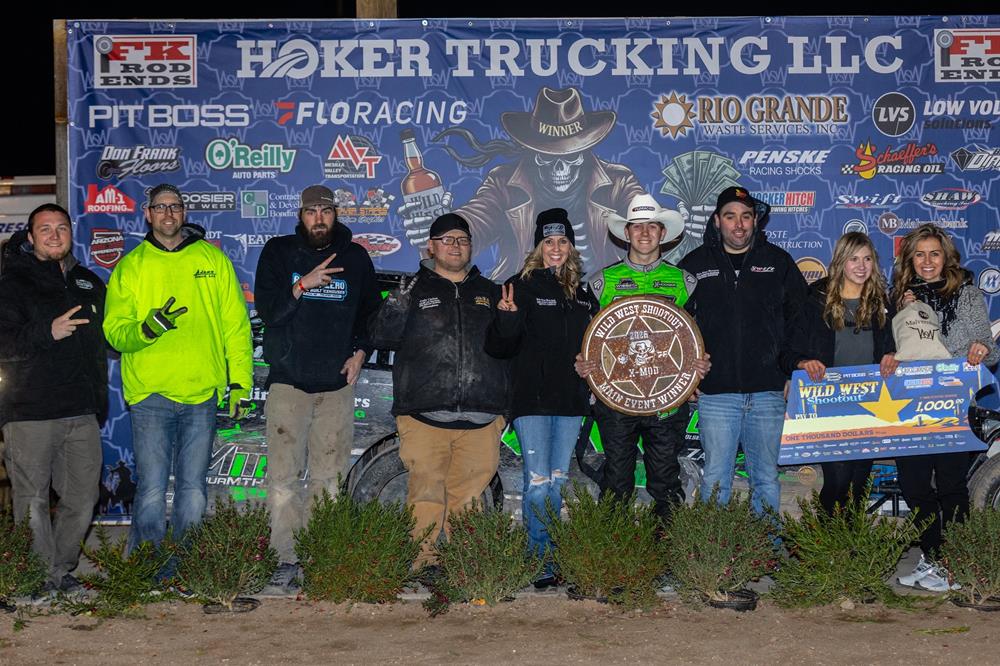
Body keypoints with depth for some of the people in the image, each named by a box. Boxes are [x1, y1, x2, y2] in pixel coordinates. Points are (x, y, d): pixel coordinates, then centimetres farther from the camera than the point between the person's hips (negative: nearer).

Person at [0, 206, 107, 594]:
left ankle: (62, 570, 18)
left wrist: (99, 405, 22)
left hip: (81, 413, 5)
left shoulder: (90, 285, 18)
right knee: (33, 501, -5)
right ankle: (43, 578, 5)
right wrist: (47, 333, -22)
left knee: (83, 497, 4)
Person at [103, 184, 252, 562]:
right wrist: (147, 328, -20)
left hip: (202, 393, 1)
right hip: (150, 393, -1)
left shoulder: (212, 260, 10)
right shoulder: (131, 266, 7)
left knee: (193, 489, 7)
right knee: (152, 490, -4)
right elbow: (114, 332, 1)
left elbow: (235, 324, 10)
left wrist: (240, 381, 3)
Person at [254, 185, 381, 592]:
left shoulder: (355, 258, 11)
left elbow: (372, 311, 20)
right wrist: (302, 285, -16)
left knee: (329, 478, 1)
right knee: (284, 475, -7)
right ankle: (287, 559, -4)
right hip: (288, 380, -1)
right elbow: (266, 309, -2)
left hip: (337, 383, 1)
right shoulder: (279, 252, 7)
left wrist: (361, 351, 6)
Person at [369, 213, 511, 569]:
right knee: (426, 494, -7)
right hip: (425, 417, -2)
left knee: (469, 498, 3)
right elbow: (382, 337, 1)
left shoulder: (491, 293, 20)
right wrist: (397, 304, -16)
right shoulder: (413, 290, 11)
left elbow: (510, 347, 21)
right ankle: (421, 564, -1)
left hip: (481, 419, 2)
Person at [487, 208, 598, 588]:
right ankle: (541, 564, -4)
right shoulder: (523, 285, -1)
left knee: (558, 482, 10)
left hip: (571, 400, 5)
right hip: (533, 398, -5)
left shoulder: (582, 291, 14)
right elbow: (504, 336, -13)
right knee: (537, 483, -9)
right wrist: (507, 314, -32)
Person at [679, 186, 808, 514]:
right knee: (715, 480, 2)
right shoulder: (695, 263, 6)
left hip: (768, 392, 1)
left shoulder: (778, 261, 8)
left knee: (767, 479, 8)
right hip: (715, 392, -1)